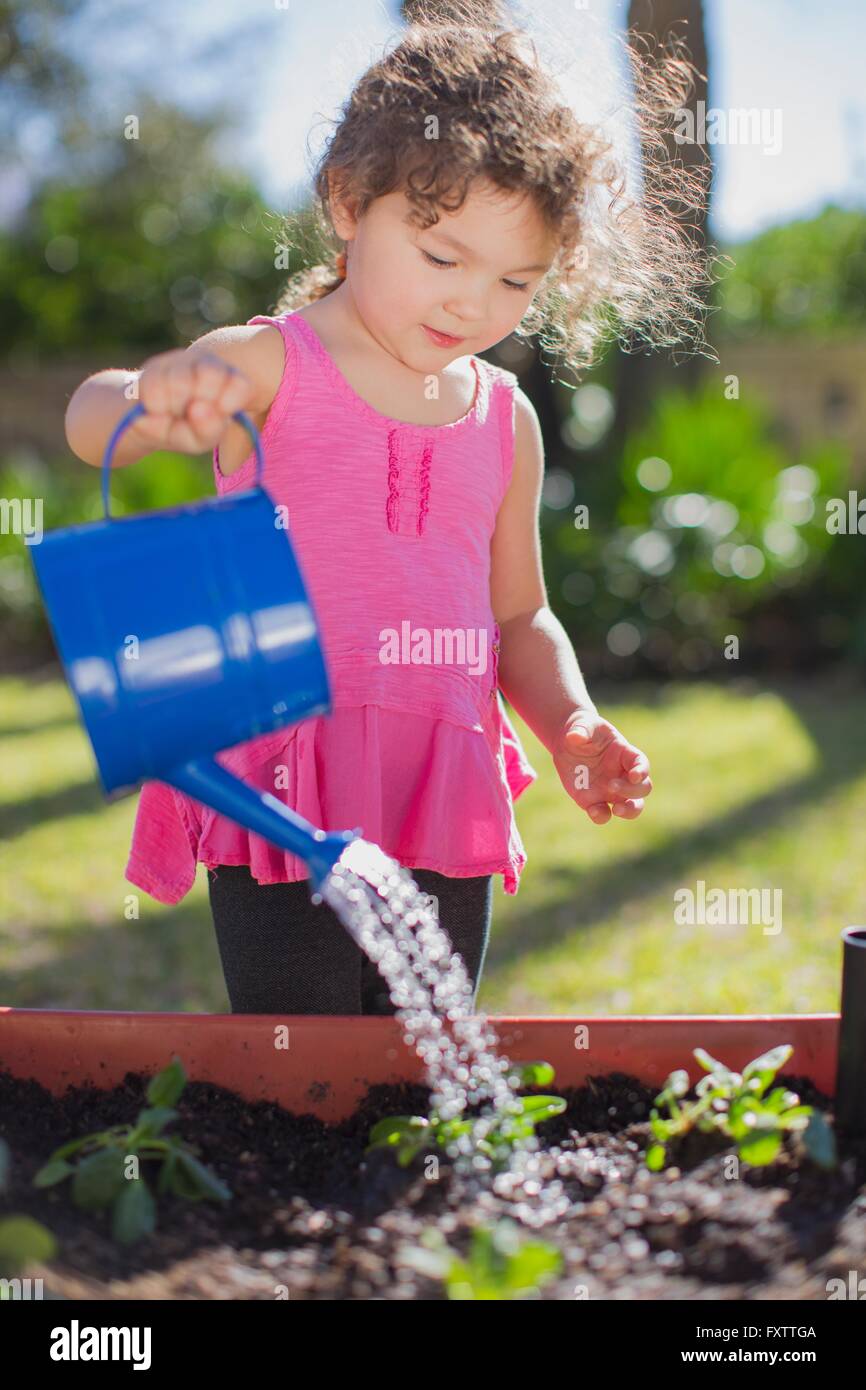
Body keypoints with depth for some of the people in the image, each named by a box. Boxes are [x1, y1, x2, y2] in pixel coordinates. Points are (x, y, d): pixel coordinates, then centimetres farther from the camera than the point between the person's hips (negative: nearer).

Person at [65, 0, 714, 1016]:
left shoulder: (506, 420, 10)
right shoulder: (267, 367, -5)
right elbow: (90, 423, -21)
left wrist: (570, 724, 1)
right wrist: (150, 399, -44)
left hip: (445, 819, 5)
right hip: (284, 807, -5)